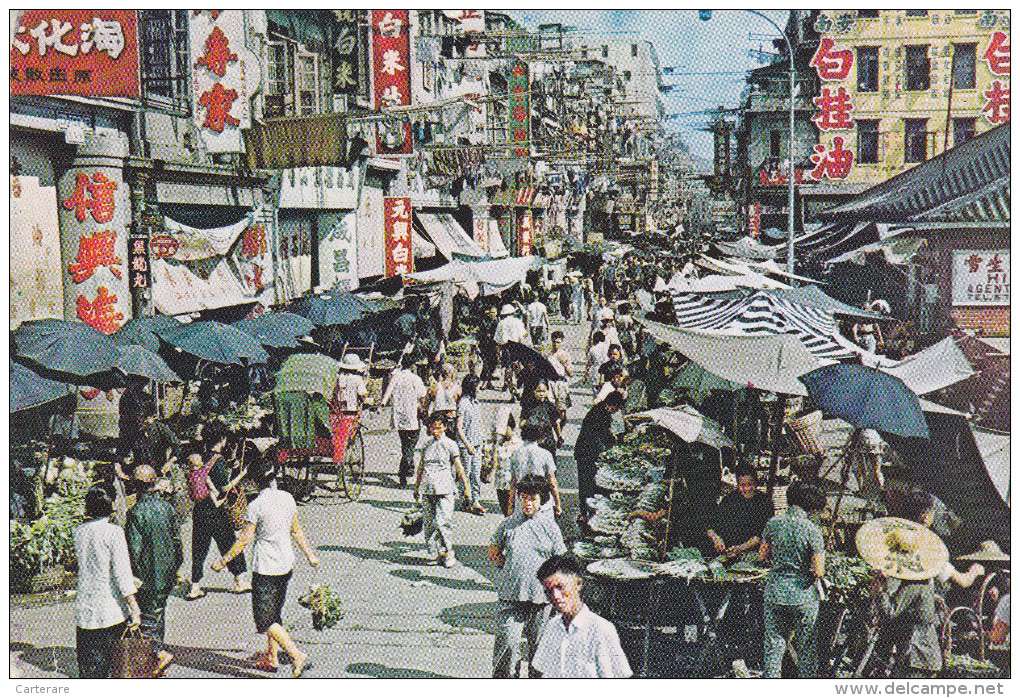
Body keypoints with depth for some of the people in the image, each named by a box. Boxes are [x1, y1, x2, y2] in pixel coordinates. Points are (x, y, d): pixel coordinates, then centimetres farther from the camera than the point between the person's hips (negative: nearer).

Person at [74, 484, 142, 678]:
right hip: (112, 608, -4)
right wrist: (134, 608, -13)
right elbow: (122, 573, -15)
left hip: (84, 608, 4)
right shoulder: (113, 532, -12)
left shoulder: (79, 532, 3)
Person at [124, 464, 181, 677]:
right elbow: (177, 539, 7)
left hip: (147, 573, -6)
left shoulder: (136, 512, -16)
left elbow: (135, 548, -17)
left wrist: (133, 577, -8)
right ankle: (158, 649, 27)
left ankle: (161, 653, -12)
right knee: (159, 612, 19)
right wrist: (176, 568, 17)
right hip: (167, 571, 6)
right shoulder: (167, 507, 2)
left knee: (147, 616, 0)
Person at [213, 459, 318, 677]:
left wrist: (223, 561, -3)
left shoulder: (256, 506, -17)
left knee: (265, 620, 0)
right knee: (274, 613, 21)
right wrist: (309, 553, 23)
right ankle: (271, 658, 29)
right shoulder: (287, 498, 0)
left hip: (265, 568, -7)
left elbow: (244, 540, -14)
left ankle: (297, 655, -13)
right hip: (286, 564, 7)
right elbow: (297, 531, 11)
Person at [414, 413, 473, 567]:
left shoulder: (450, 444, 1)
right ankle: (433, 552, 19)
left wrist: (467, 490, -2)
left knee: (443, 522, -11)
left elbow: (459, 469, 1)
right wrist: (417, 487, 19)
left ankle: (448, 552, 6)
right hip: (427, 489, 3)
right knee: (429, 522, 6)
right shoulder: (424, 442, 10)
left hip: (445, 488, -3)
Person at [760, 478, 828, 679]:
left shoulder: (773, 522, -3)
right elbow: (818, 571, -16)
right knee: (806, 647, 10)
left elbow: (763, 554, 8)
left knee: (773, 644, 11)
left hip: (775, 592, 3)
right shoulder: (812, 530, -14)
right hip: (803, 597, -3)